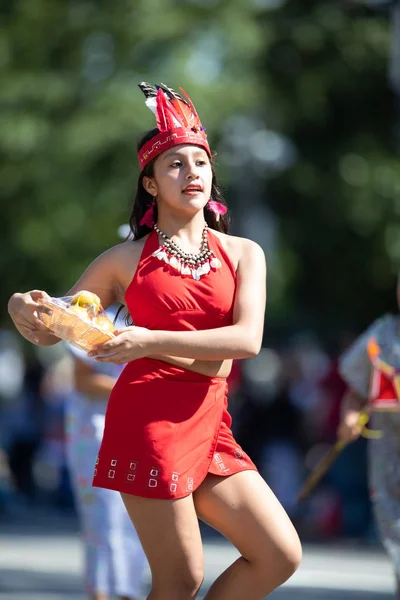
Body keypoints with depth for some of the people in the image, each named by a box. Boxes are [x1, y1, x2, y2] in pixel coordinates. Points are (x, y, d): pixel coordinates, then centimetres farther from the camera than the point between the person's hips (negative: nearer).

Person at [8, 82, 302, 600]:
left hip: (209, 422, 4)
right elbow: (50, 332, 13)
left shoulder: (243, 254, 10)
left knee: (280, 556, -3)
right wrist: (22, 308, -11)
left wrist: (152, 341, -17)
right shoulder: (125, 261, 7)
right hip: (148, 416, -4)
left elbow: (247, 339, -7)